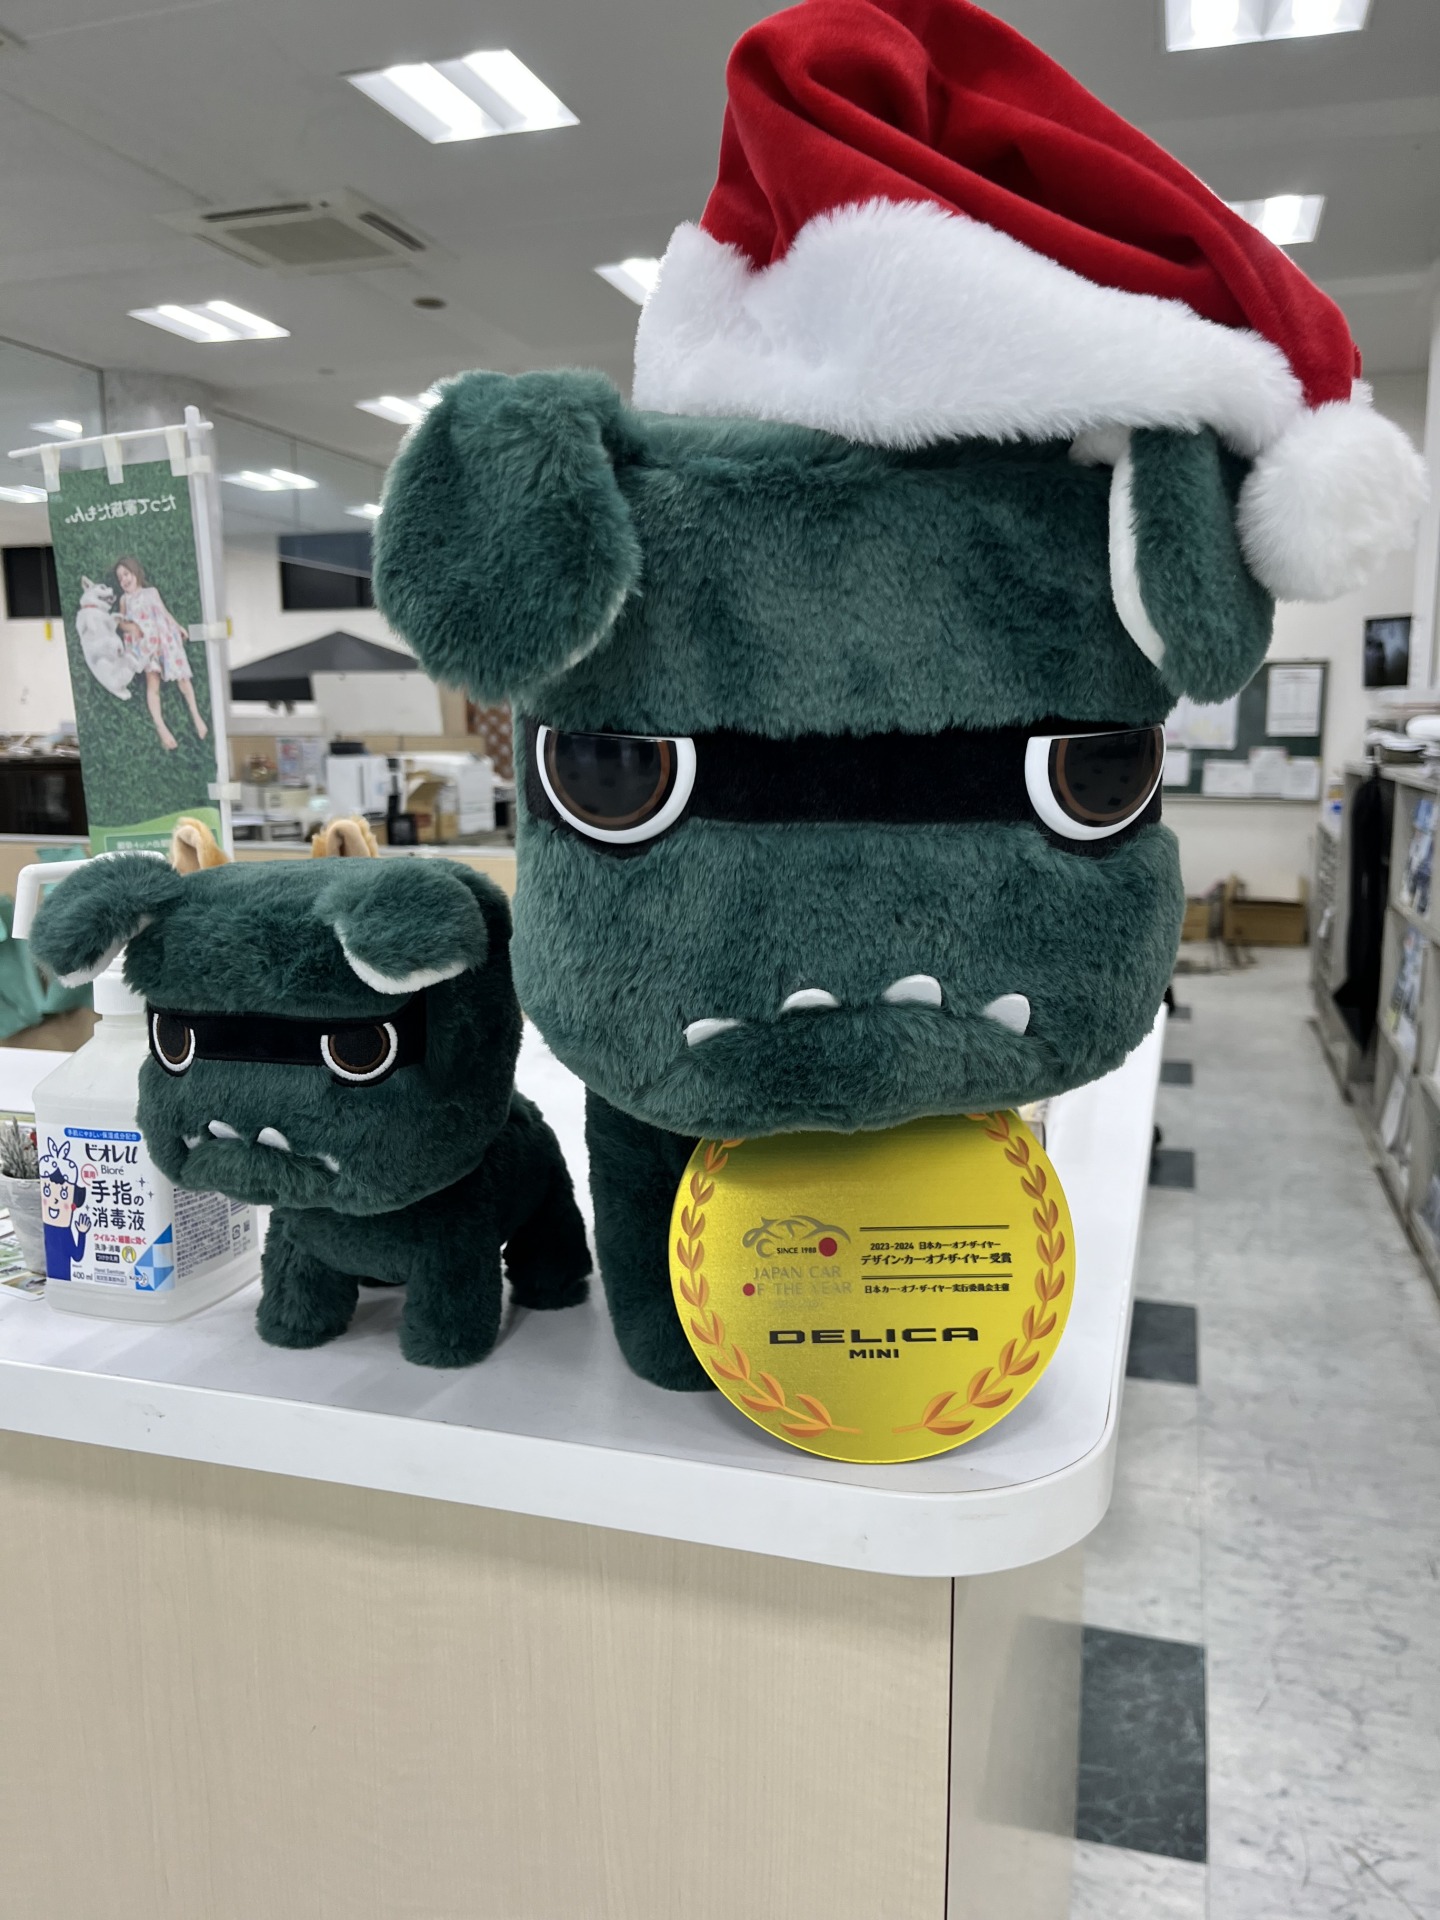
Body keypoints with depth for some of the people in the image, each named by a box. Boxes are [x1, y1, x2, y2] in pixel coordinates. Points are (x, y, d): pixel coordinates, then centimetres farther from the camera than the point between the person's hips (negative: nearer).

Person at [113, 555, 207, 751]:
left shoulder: (152, 592, 19)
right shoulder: (125, 599, 16)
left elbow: (165, 611, 18)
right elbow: (122, 622, 10)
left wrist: (179, 627, 6)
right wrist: (130, 627, -11)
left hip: (165, 637, 2)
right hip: (145, 642, -2)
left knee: (181, 676, -1)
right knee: (152, 680, -15)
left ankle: (196, 716, 13)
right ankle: (161, 728, -23)